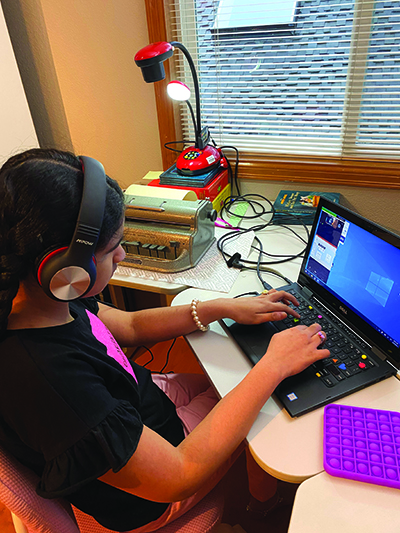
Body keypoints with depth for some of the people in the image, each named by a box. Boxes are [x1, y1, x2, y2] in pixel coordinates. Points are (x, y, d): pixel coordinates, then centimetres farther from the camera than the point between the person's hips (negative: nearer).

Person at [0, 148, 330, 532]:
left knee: (229, 374, 20)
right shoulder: (45, 376, -42)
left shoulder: (32, 296, -15)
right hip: (145, 499, -6)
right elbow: (178, 476, -34)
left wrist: (224, 308, -6)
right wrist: (274, 366, -29)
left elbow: (128, 326, 0)